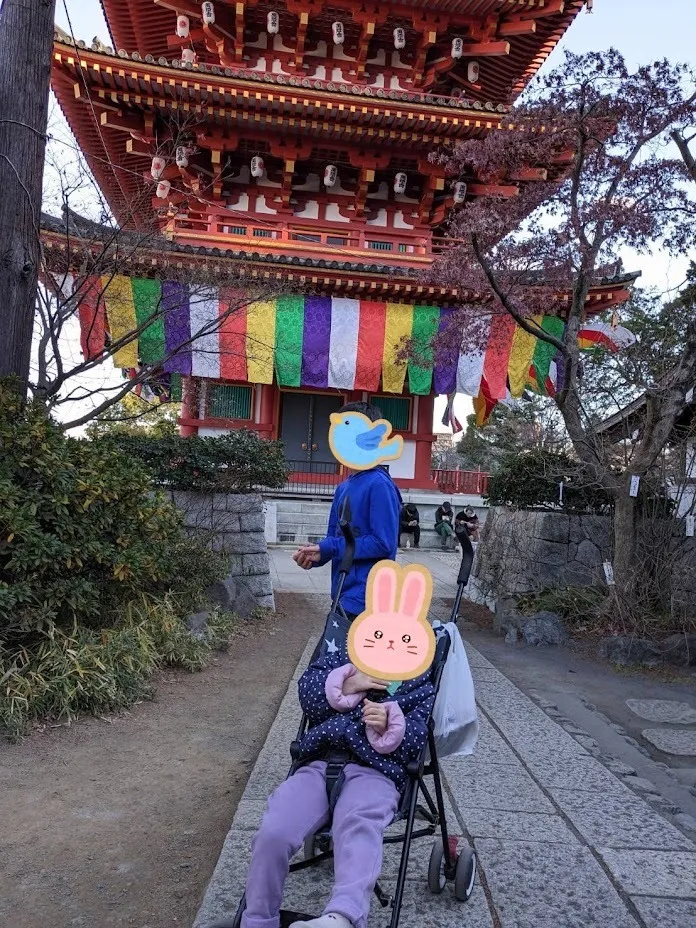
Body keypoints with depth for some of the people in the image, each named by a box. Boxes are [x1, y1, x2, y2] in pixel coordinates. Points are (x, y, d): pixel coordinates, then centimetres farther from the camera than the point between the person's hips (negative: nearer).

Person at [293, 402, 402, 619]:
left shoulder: (379, 485, -14)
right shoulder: (343, 488, 12)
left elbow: (383, 543, -19)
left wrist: (326, 549, -17)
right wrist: (315, 553, -6)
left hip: (366, 599, -8)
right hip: (344, 595, 8)